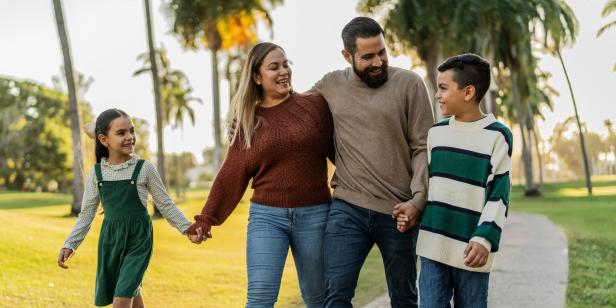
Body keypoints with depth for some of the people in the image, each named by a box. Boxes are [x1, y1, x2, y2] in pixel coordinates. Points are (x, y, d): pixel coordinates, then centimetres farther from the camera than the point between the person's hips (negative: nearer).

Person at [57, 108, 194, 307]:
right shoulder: (97, 173, 0)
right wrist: (70, 245, -1)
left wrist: (187, 228, -10)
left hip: (138, 239, -3)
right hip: (110, 239, 3)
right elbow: (87, 213, 7)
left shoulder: (144, 168, -7)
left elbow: (165, 205, 1)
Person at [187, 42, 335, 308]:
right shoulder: (247, 119, 5)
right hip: (266, 216, 0)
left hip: (314, 215, 0)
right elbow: (232, 173, 5)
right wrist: (207, 217, 2)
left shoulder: (314, 105, 0)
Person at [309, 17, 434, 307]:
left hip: (399, 211, -1)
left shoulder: (409, 84, -3)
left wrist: (418, 199, -13)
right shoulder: (329, 86, 5)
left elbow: (423, 148, -3)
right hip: (347, 209, 1)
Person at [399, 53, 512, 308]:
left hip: (470, 249, -4)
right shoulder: (436, 132, 10)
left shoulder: (497, 135, -5)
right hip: (433, 244, 4)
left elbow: (498, 194, -8)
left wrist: (484, 239, -17)